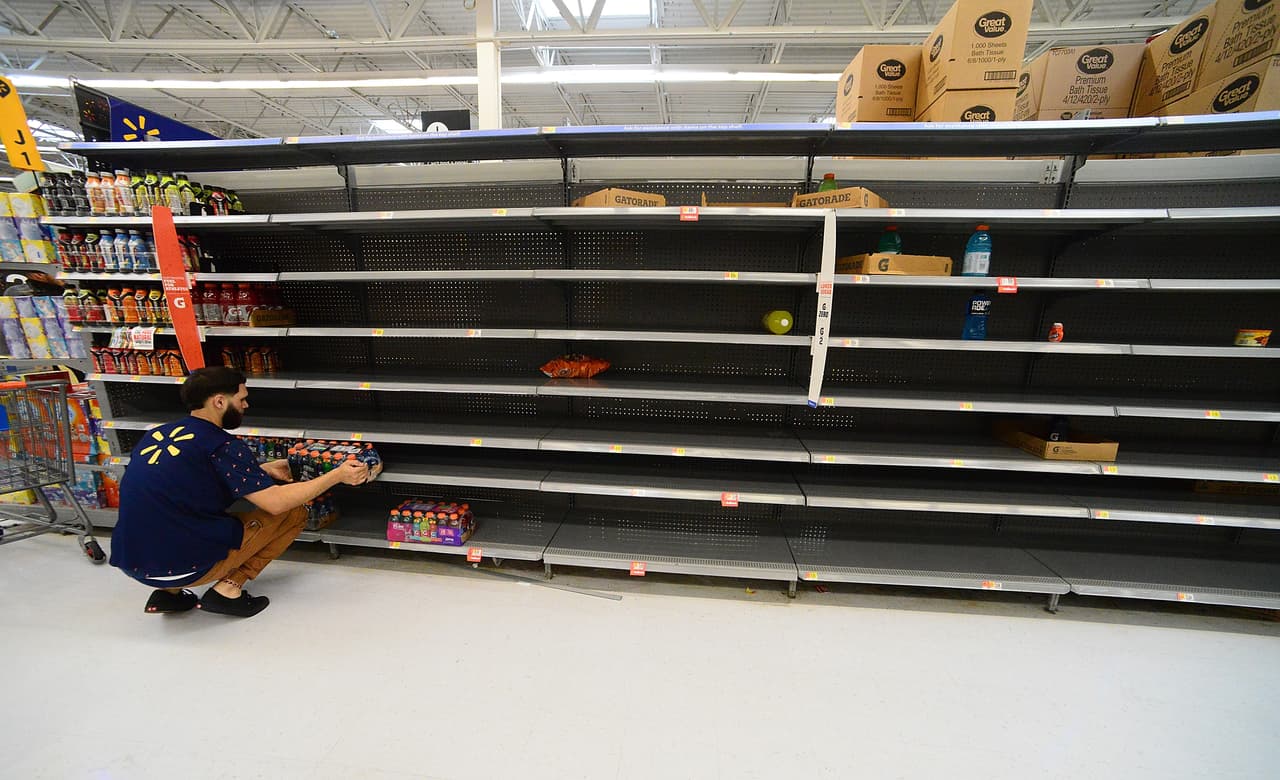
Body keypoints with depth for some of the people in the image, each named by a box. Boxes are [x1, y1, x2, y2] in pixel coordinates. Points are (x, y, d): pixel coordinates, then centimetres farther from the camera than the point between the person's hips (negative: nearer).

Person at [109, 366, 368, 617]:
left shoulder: (157, 434, 6)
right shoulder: (221, 446, -17)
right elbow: (276, 502, -20)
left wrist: (262, 470, 16)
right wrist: (338, 475, -13)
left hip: (130, 562, 8)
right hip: (181, 567, -8)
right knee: (294, 512, 1)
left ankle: (168, 593, 18)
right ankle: (227, 589, -2)